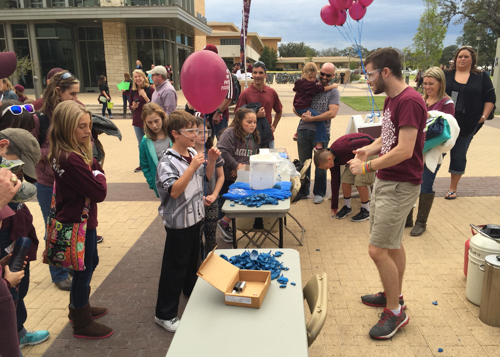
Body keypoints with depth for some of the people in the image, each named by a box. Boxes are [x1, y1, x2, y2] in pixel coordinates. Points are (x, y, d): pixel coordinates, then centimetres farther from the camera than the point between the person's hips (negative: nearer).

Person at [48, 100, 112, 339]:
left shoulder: (61, 153, 2)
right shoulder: (72, 159, -29)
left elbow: (96, 169, 5)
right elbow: (99, 192, -25)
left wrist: (93, 173, -15)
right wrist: (98, 175, -8)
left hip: (75, 218, 10)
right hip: (79, 222, -10)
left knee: (90, 263, 25)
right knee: (84, 270, 7)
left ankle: (78, 308, 44)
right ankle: (82, 324, 26)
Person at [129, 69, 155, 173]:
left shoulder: (150, 89, -8)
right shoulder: (132, 91, 5)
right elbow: (131, 106, 12)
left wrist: (145, 97, -22)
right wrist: (133, 107, -10)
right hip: (137, 120, 5)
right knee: (140, 144, 15)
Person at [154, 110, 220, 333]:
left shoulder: (193, 154, 1)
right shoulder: (167, 162, -21)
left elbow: (206, 178, 14)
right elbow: (174, 191, -32)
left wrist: (211, 161, -4)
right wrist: (192, 167, -35)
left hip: (196, 217, 8)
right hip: (179, 223, -8)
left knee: (193, 259, 26)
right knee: (174, 268, 2)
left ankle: (191, 290, 50)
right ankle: (164, 314, 17)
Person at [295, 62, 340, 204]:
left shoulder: (333, 92, 1)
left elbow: (332, 113, -13)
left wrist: (311, 118, -15)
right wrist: (302, 114, -10)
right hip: (303, 130, 3)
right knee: (303, 163, 13)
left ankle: (319, 193, 20)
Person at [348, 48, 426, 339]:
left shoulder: (409, 101, -21)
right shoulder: (392, 99, 10)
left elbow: (404, 150, -26)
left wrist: (367, 167, -17)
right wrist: (368, 150, 3)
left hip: (400, 185, -10)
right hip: (386, 180, 10)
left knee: (378, 249, -6)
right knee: (393, 243, 20)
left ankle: (395, 312, 12)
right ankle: (394, 295, 36)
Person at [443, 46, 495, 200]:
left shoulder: (481, 77, 5)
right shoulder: (446, 76, 6)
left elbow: (490, 98, 5)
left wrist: (483, 116, -5)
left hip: (467, 126, 0)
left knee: (459, 156, 9)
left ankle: (453, 188, 22)